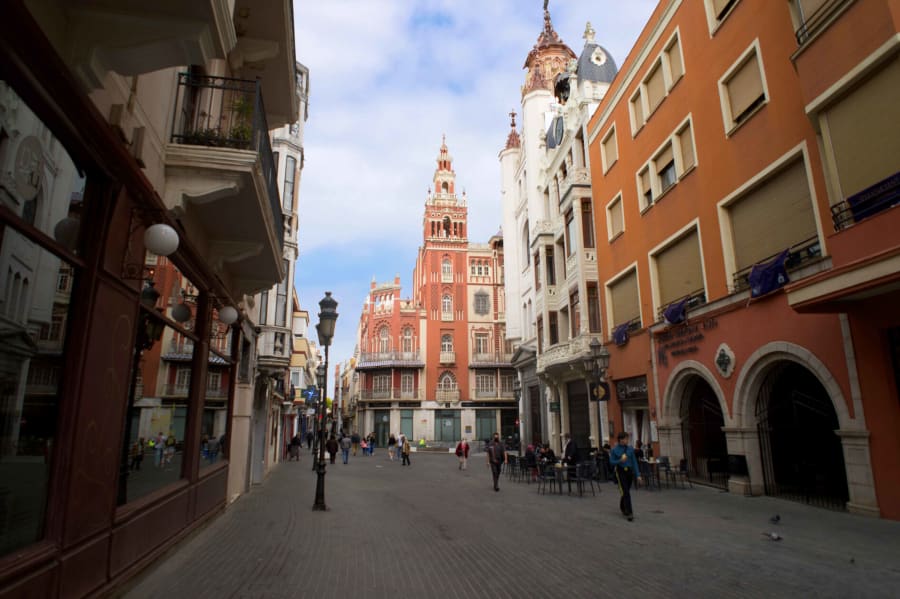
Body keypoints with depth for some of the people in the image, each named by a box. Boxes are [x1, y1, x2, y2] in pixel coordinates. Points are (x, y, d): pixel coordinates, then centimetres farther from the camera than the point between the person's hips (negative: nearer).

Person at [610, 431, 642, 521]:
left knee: (626, 491, 16)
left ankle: (622, 507, 42)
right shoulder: (614, 450, -6)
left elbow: (634, 461, 2)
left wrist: (638, 475, 0)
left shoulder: (630, 449, 2)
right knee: (626, 492, -11)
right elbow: (611, 462, -3)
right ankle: (629, 513, -7)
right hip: (620, 472, -4)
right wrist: (620, 460, -21)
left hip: (629, 471, 4)